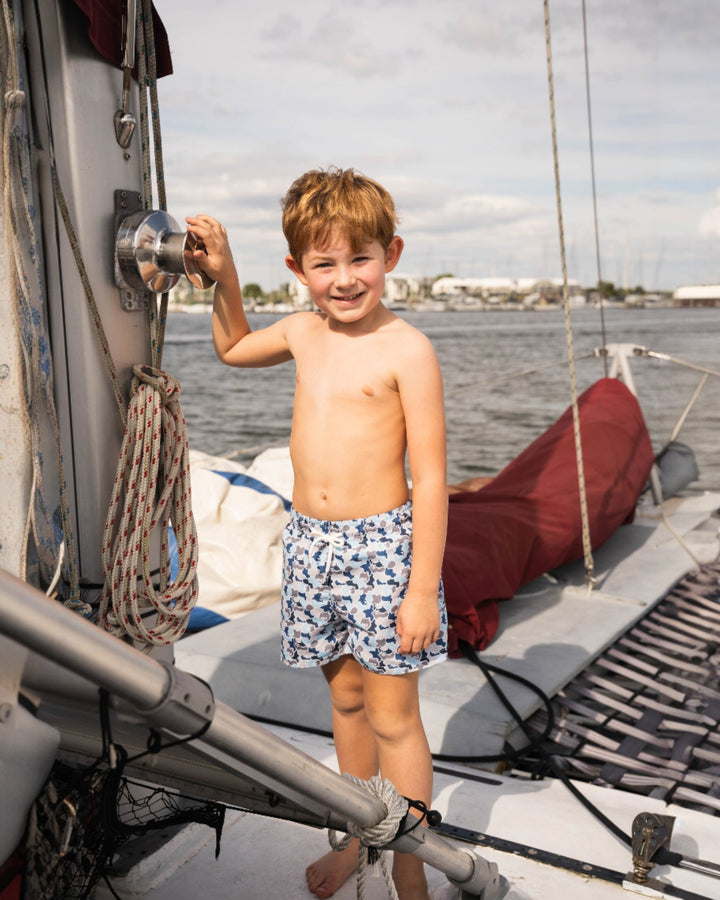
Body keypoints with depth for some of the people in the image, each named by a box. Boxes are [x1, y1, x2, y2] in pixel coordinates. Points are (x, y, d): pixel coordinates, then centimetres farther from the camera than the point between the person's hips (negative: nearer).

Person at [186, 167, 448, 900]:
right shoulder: (303, 332, 6)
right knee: (345, 699, 20)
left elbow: (430, 478, -13)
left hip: (382, 543, -6)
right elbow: (233, 347, 29)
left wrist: (423, 589, -15)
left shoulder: (406, 349, -12)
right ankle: (357, 839, 39)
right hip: (310, 540, 6)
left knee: (392, 716, 4)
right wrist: (223, 276, 14)